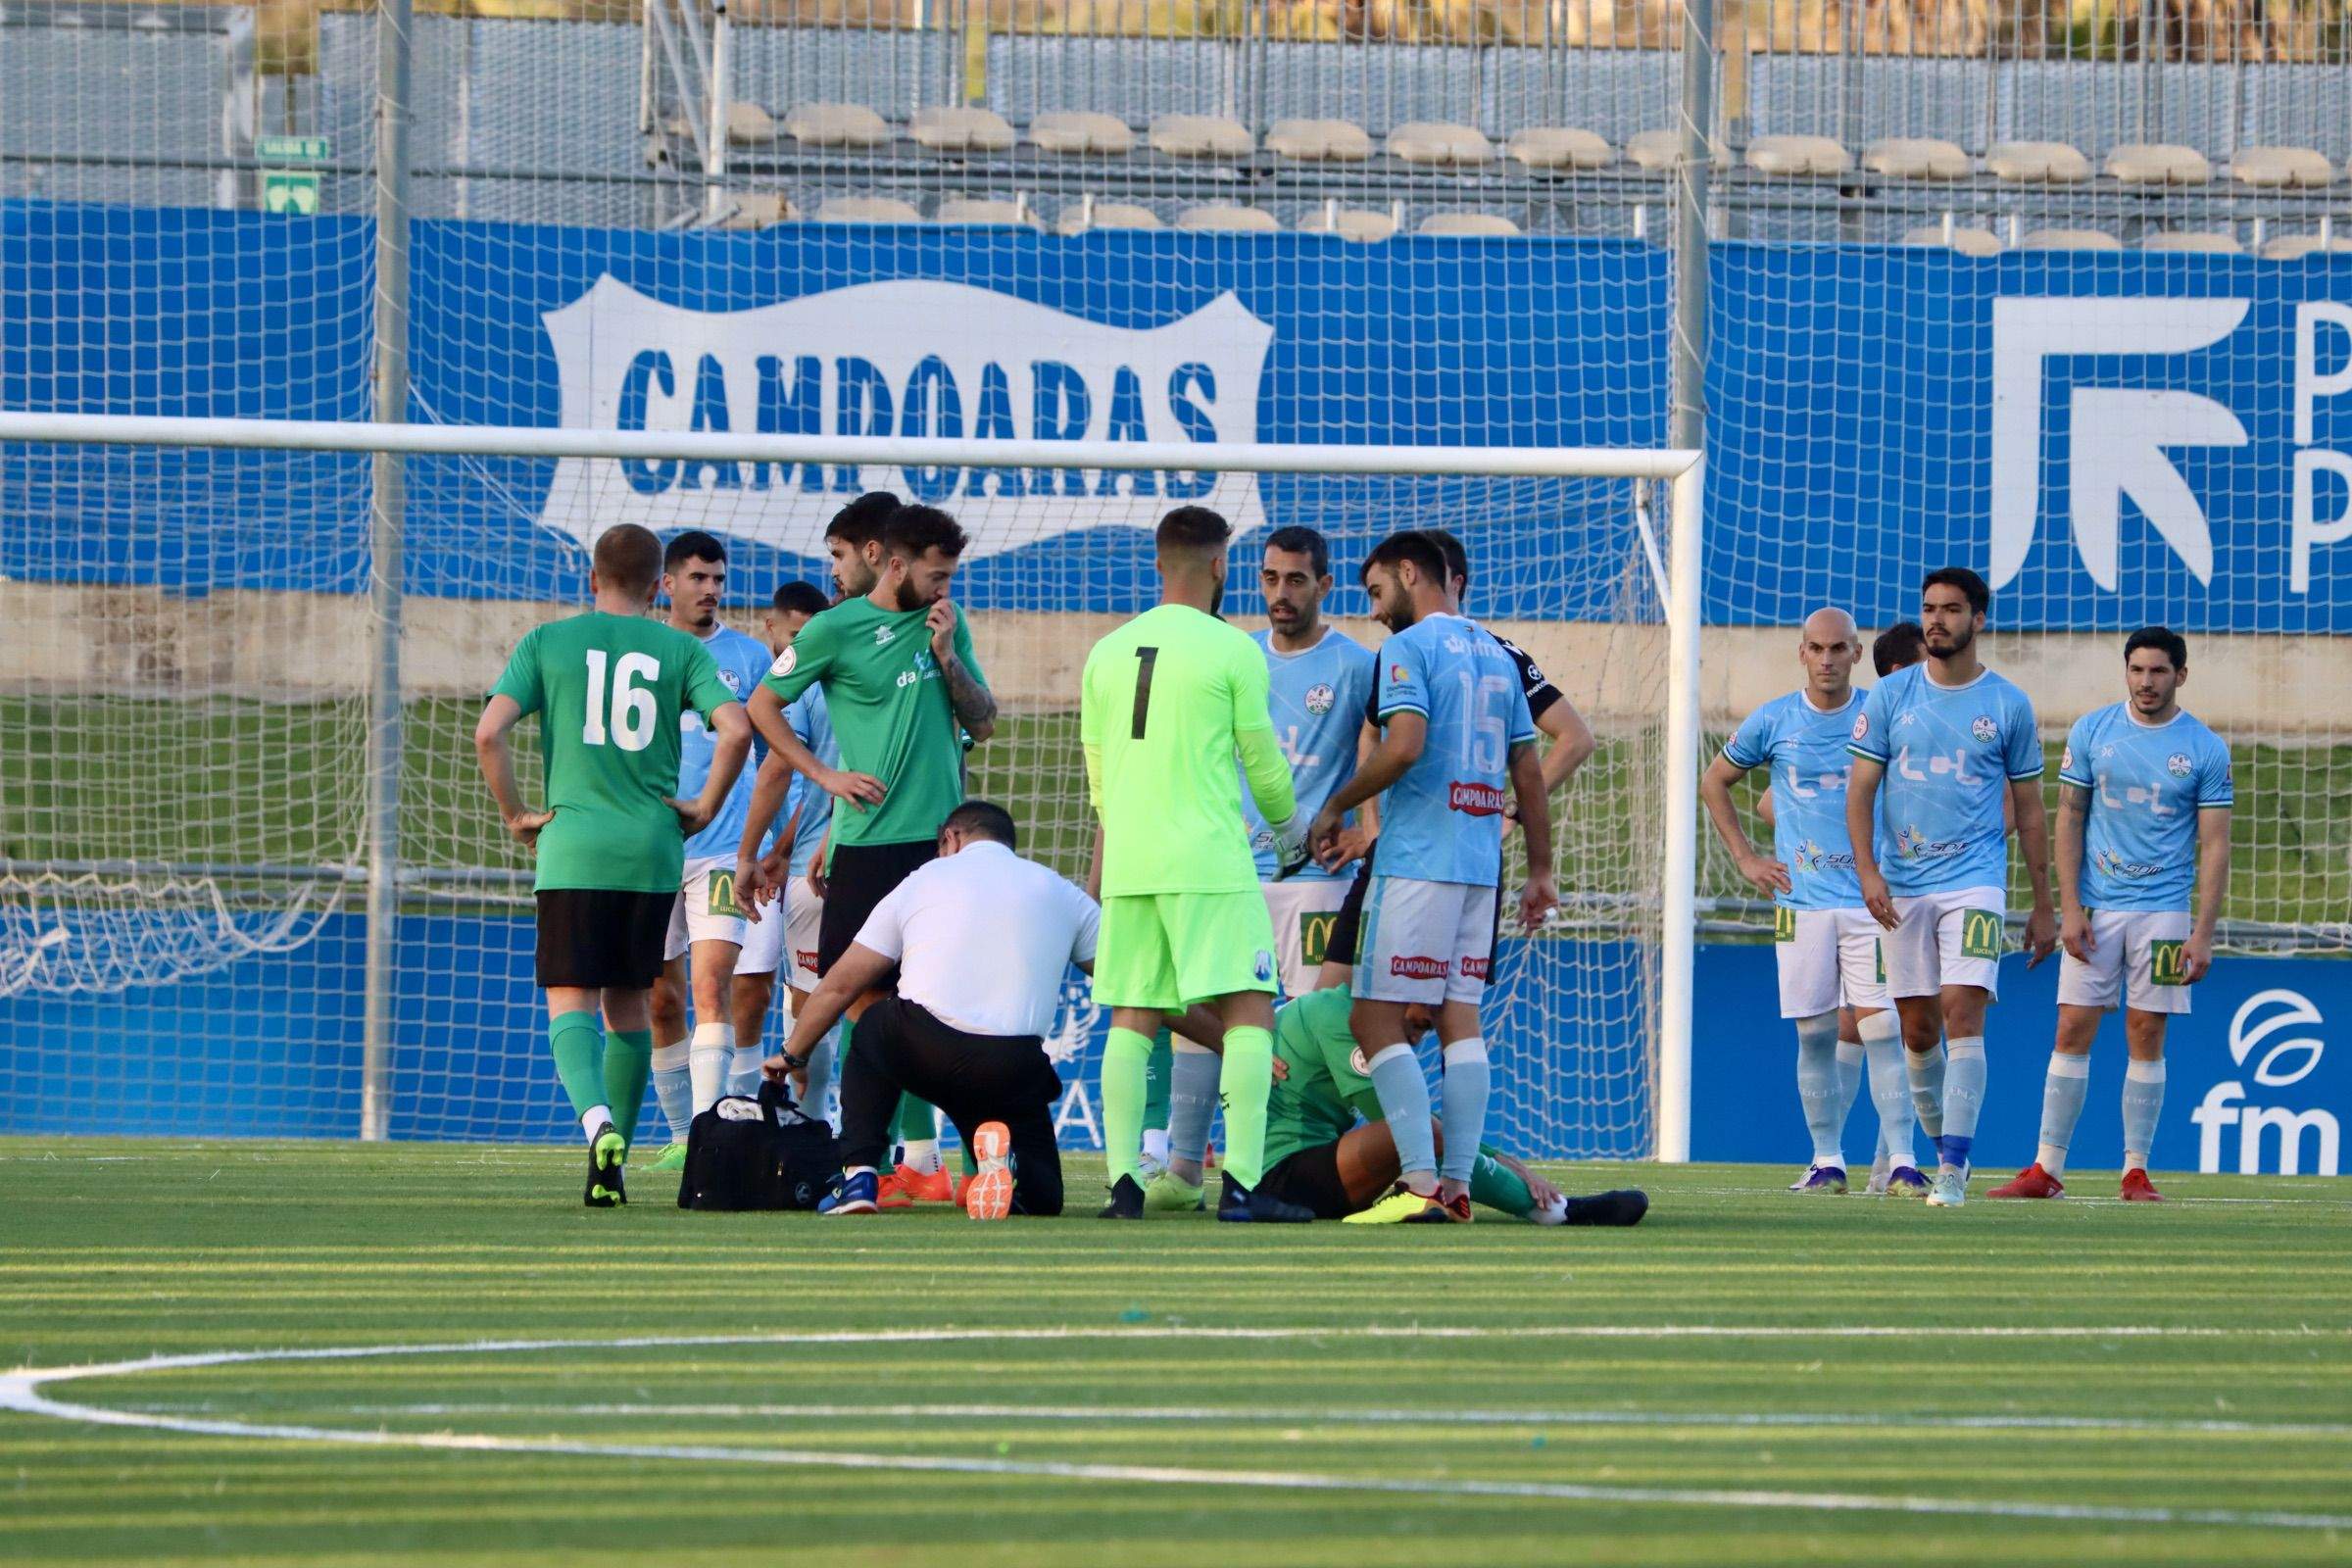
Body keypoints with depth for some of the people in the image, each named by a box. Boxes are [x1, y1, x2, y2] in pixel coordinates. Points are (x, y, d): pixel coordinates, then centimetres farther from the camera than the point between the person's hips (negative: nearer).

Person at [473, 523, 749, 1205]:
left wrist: (517, 816, 4)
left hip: (571, 849, -2)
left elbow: (489, 733, -7)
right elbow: (736, 730, -8)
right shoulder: (681, 650, 6)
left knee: (571, 1003, -5)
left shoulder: (546, 643, 4)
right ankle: (613, 1166, 14)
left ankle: (597, 1120, -32)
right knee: (628, 1001, 14)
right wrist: (704, 809, 5)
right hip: (653, 850, 2)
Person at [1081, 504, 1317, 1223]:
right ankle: (1242, 1184, -14)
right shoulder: (1232, 650, -5)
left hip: (1127, 864, 5)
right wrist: (1290, 826, 22)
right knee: (1249, 1013, -4)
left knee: (1131, 1022, 10)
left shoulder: (1108, 652, 11)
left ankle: (1123, 1180, 2)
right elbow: (1262, 760, 3)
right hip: (1209, 861, -5)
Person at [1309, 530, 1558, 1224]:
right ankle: (1457, 1185, 2)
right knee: (1460, 1018, 8)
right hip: (1481, 865, 8)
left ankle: (1421, 1184, -17)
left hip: (1417, 860, -8)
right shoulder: (1496, 655, 17)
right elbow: (1528, 771, 18)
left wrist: (1336, 807, -7)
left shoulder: (1409, 647, -6)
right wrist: (1541, 871, 21)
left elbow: (1404, 746, -19)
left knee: (1376, 1019, -7)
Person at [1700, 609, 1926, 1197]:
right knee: (1815, 1033, 1)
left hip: (1872, 898, -1)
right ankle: (1827, 1161, 10)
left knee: (1881, 1028, -10)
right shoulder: (1773, 722, 5)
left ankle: (1903, 1163, -12)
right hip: (1801, 899, 1)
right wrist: (1746, 860, 11)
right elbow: (1715, 783, 18)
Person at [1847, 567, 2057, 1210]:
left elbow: (2029, 809, 9)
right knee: (1917, 1030, 5)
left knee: (1963, 1017, -16)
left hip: (1975, 882, -2)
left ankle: (1953, 1170, -18)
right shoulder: (1889, 696, 5)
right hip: (1903, 886, 2)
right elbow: (1860, 790, 4)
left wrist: (2043, 907, 9)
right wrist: (1867, 871, -12)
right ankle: (1942, 1147, 25)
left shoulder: (2008, 705, 3)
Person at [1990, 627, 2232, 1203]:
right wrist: (2069, 908, -4)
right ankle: (2047, 1169, 0)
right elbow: (2070, 821, 5)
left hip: (2163, 911, -1)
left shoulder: (2205, 749, -1)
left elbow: (2214, 848, -1)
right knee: (2072, 1032, -3)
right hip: (2095, 909, 1)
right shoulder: (2091, 732, 3)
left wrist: (2202, 934, -8)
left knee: (2146, 1037, -1)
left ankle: (2136, 1171, 5)